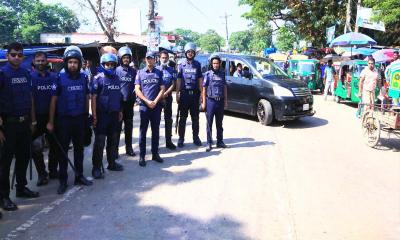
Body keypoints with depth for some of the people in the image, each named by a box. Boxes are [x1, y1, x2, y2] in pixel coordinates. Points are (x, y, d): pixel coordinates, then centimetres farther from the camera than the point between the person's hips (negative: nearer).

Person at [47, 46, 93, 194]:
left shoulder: (84, 78, 3)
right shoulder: (60, 78, -6)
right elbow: (54, 100, -5)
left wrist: (87, 115, 7)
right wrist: (51, 121, -8)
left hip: (80, 119, 3)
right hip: (64, 119, -3)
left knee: (79, 148, 12)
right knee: (63, 150, 4)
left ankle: (79, 176, 24)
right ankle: (63, 181, 13)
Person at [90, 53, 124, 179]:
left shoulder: (116, 78, 10)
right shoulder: (98, 78, -7)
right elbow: (93, 98, -10)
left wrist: (120, 111, 15)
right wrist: (94, 115, -15)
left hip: (115, 114, 6)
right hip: (102, 115, -6)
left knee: (114, 140, 14)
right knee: (99, 142, -2)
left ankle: (112, 163, 28)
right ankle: (96, 168, 6)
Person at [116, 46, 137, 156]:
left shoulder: (133, 71, 6)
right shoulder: (116, 71, -2)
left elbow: (135, 86, 10)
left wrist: (135, 99, 0)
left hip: (129, 103, 3)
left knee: (129, 126, 10)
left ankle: (129, 148, 20)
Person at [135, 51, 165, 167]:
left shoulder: (159, 73, 8)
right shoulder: (140, 73, 5)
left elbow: (162, 89, 3)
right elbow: (137, 90, -1)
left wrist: (155, 101, -10)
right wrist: (147, 101, -11)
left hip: (156, 105, 1)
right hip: (144, 105, -1)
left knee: (156, 130, 8)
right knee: (143, 131, 2)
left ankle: (155, 153, 18)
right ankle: (142, 156, 7)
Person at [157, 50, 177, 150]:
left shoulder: (172, 70, 8)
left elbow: (173, 84, 2)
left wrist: (165, 93, -13)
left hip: (167, 97, 2)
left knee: (168, 119, 5)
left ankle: (168, 141, 12)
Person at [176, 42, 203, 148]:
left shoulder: (197, 64, 8)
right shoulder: (181, 64, 4)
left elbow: (200, 79, 8)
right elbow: (179, 80, 2)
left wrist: (201, 93, 2)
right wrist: (177, 93, -5)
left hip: (195, 93, 2)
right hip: (184, 93, -1)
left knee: (195, 117, 8)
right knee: (183, 117, 3)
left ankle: (196, 137, 18)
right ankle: (181, 138, 9)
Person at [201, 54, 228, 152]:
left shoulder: (222, 73, 8)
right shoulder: (208, 74, -2)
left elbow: (224, 87, 13)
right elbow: (204, 88, -3)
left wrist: (225, 100, 8)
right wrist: (204, 102, -7)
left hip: (220, 101, 4)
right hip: (211, 101, -3)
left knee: (219, 123, 11)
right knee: (209, 123, 1)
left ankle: (220, 142, 20)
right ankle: (209, 143, 6)